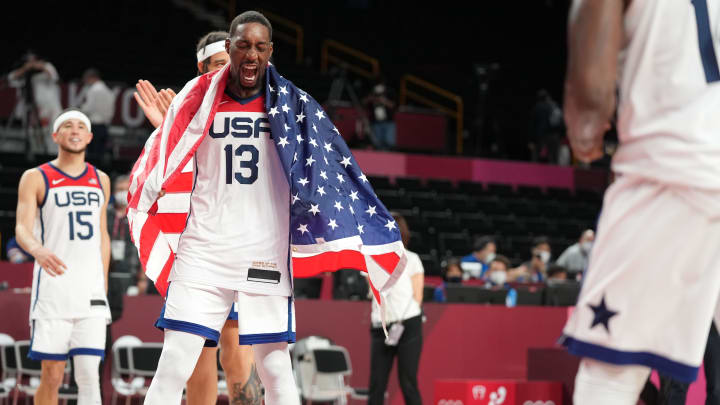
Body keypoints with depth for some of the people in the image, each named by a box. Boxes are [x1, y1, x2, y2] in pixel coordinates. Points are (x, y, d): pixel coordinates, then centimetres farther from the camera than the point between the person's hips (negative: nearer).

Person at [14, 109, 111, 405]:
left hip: (91, 291, 3)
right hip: (52, 290, -3)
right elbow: (22, 228, -10)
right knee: (52, 376, 0)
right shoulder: (36, 178, 2)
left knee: (89, 375, -7)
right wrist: (38, 250, -32)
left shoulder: (101, 180, 14)